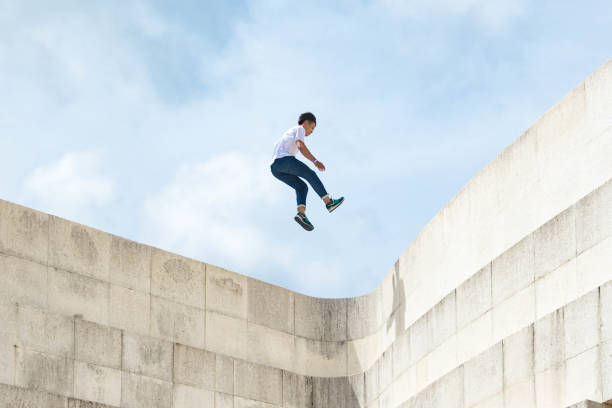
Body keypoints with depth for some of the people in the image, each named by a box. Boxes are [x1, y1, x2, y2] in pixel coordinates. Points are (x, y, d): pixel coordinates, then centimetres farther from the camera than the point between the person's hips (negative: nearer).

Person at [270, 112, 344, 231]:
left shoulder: (289, 132, 38)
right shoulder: (299, 129, 11)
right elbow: (300, 145, -10)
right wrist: (315, 161, -19)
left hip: (274, 168, 8)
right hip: (284, 159, -8)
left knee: (302, 187, 7)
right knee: (311, 174, 3)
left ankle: (301, 214, -15)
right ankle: (329, 202, 2)